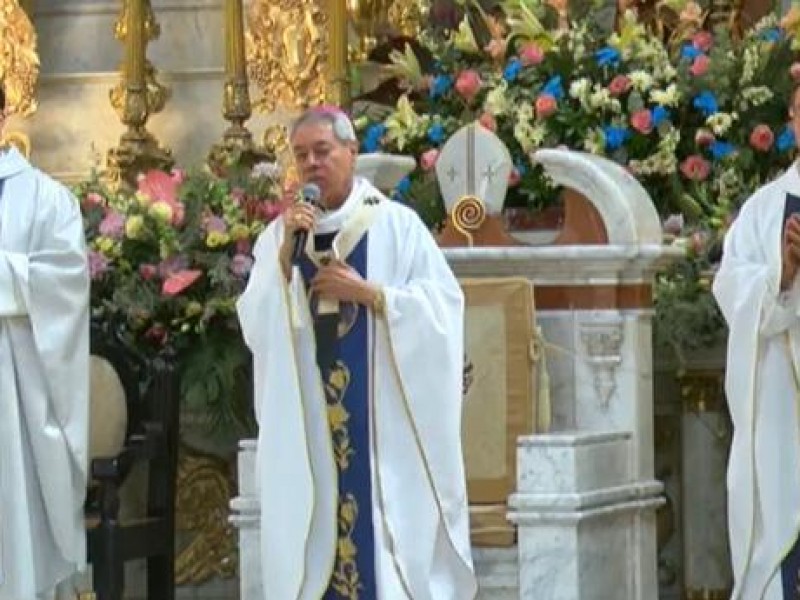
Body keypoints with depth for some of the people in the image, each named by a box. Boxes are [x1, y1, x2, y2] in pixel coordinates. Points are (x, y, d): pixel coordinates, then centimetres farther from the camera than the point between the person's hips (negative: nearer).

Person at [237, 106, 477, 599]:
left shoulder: (396, 225, 1)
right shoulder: (281, 235, 9)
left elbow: (444, 305, -4)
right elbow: (255, 325, -2)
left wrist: (368, 292, -12)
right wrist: (286, 254, -13)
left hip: (385, 419, -2)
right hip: (309, 424, 2)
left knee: (392, 530, -5)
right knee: (318, 530, -1)